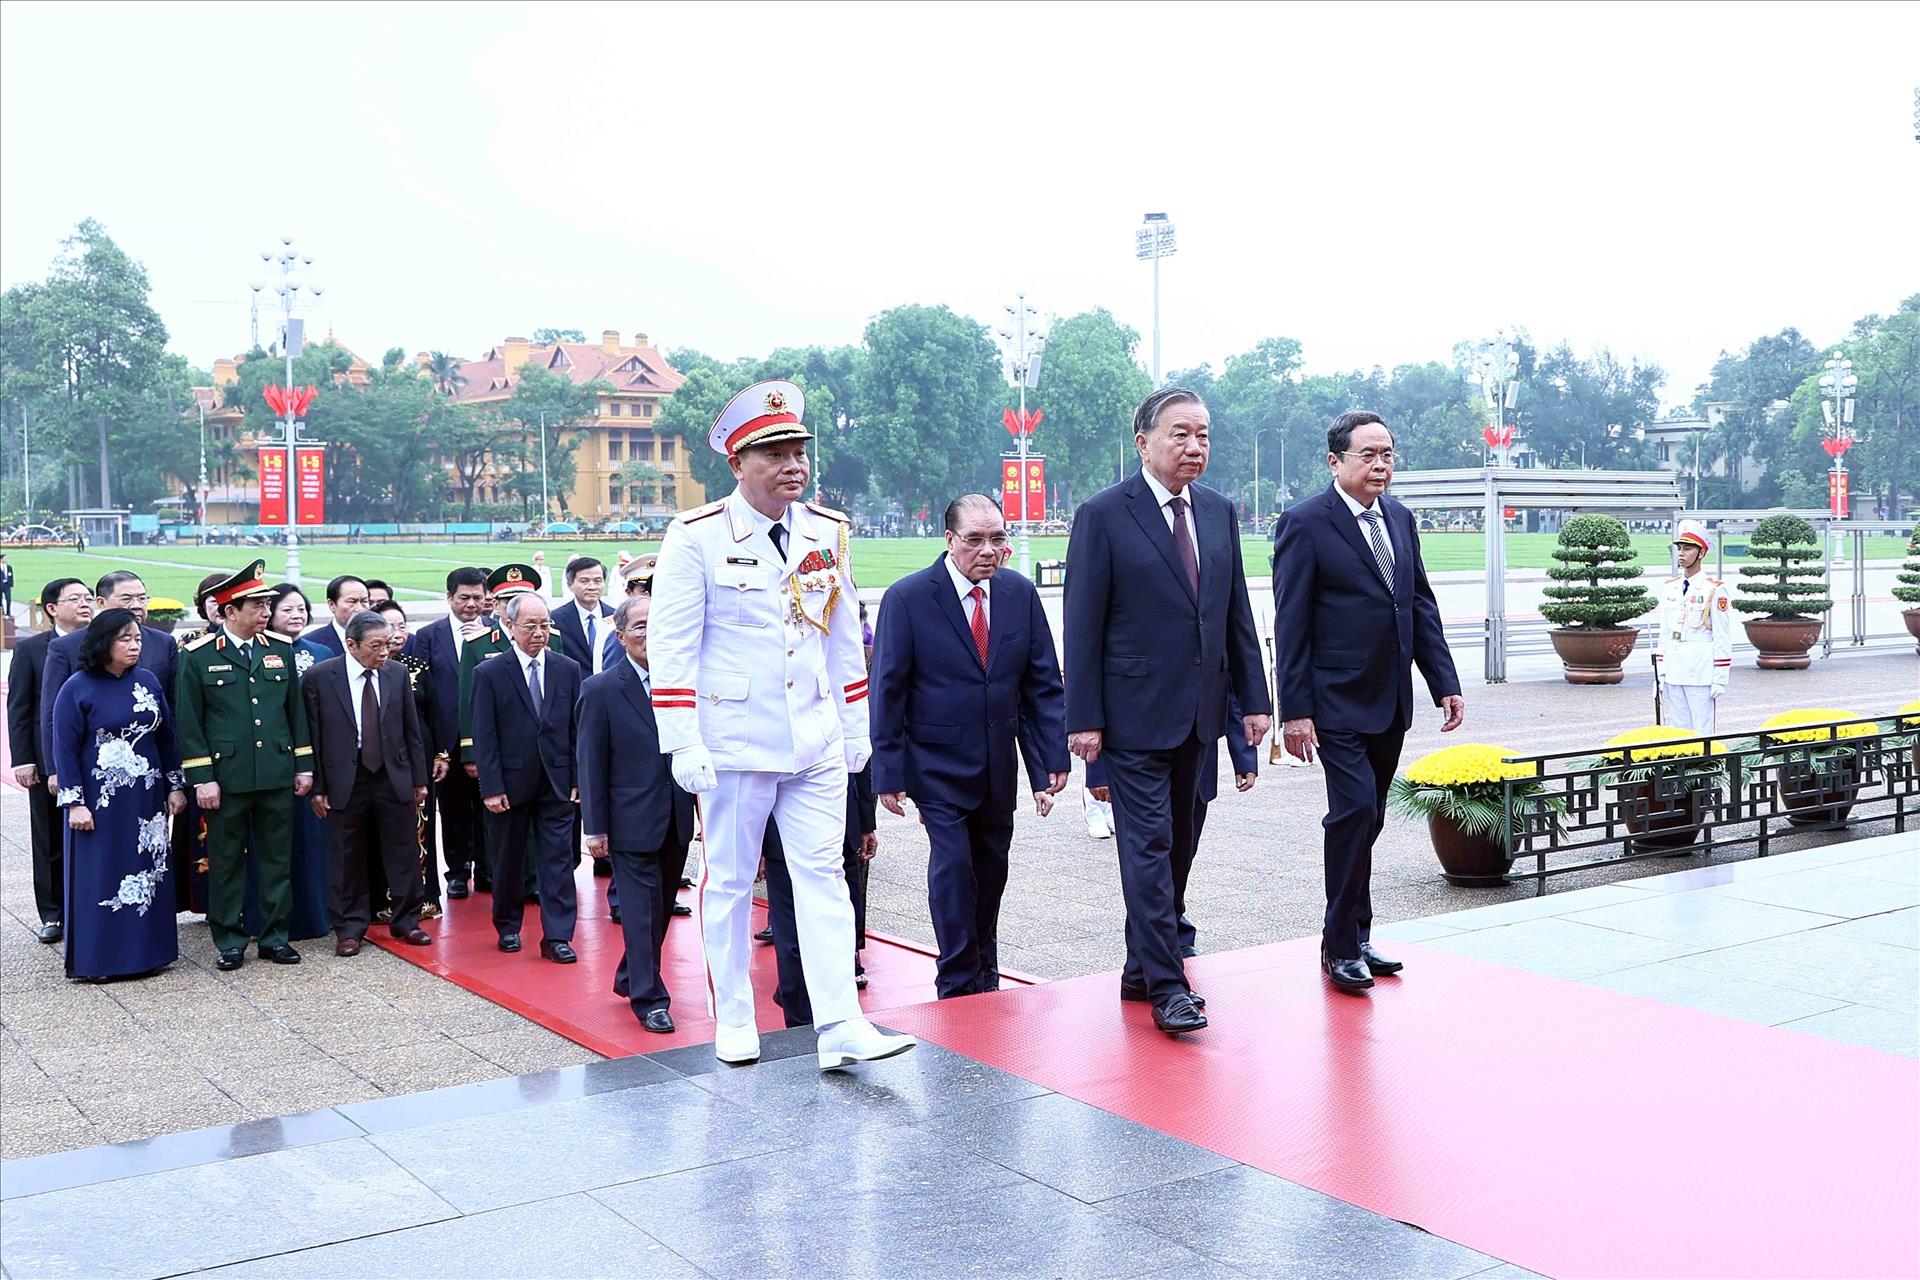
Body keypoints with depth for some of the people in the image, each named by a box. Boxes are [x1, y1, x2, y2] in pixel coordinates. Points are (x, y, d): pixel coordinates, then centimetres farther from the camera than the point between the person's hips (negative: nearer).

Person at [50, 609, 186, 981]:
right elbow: (65, 749, -7)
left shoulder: (148, 681, 6)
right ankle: (97, 959, 11)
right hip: (100, 800, -4)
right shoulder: (77, 689, -6)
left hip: (146, 798, 4)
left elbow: (166, 737, 11)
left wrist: (175, 786, 8)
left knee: (148, 873, 8)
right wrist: (75, 803, -11)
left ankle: (146, 950, 18)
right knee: (100, 877, 2)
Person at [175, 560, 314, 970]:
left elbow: (296, 709, 12)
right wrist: (201, 778, -8)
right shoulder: (198, 656, -4)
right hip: (226, 777, -3)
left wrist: (304, 765, 9)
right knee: (226, 860, 6)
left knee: (277, 857, 9)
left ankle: (275, 935, 19)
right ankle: (229, 940, 17)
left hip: (277, 774, 3)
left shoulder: (281, 649, 7)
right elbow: (189, 722, -4)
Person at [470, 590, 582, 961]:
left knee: (557, 859, -1)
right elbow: (484, 737, -5)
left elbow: (577, 729, 6)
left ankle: (557, 937, 2)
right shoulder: (489, 674, -4)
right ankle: (508, 927, 28)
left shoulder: (568, 669, 4)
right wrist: (491, 788, -11)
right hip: (510, 784, -1)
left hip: (557, 782, 1)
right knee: (508, 860, 11)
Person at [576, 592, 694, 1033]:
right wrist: (595, 828, -8)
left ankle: (631, 977, 35)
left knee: (662, 906, 16)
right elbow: (590, 763, -6)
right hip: (632, 821, -5)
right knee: (641, 909, -1)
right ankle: (649, 998, 10)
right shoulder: (600, 690, -8)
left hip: (677, 819, 5)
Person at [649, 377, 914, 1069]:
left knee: (823, 875, 0)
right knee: (729, 881, 8)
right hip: (734, 744, -4)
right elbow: (672, 648, -9)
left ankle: (840, 1027, 0)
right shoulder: (696, 537, -8)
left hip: (817, 744, 4)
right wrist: (684, 746, -13)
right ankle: (733, 1023, 21)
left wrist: (856, 728, 14)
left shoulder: (829, 533, 7)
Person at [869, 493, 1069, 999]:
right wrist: (888, 772, -12)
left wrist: (1053, 755, -2)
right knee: (952, 867, -10)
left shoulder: (1020, 593, 0)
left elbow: (1044, 682, 4)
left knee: (991, 871, 14)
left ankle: (985, 977, 31)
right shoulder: (908, 597, -11)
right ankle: (957, 986, 4)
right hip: (939, 765, -4)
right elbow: (887, 691, -9)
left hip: (999, 765, 4)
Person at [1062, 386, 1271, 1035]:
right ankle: (1166, 985, -1)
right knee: (1149, 845, -6)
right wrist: (1084, 718, -12)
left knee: (1177, 843, 12)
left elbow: (1236, 611, 13)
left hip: (1198, 711, 6)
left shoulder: (1218, 510, 10)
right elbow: (1083, 625, -8)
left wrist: (1252, 697, 8)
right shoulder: (1103, 514, -7)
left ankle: (1143, 970, 24)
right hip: (1135, 710, -6)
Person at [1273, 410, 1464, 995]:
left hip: (1391, 701, 7)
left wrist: (1445, 682, 8)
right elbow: (1290, 624, -11)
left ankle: (1355, 936, 22)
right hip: (1338, 702, -7)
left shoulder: (1399, 518, 11)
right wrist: (1294, 710, -15)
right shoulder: (1305, 523, -9)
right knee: (1355, 810, -11)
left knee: (1367, 819, 12)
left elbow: (1421, 605, 15)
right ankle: (1342, 946, 2)